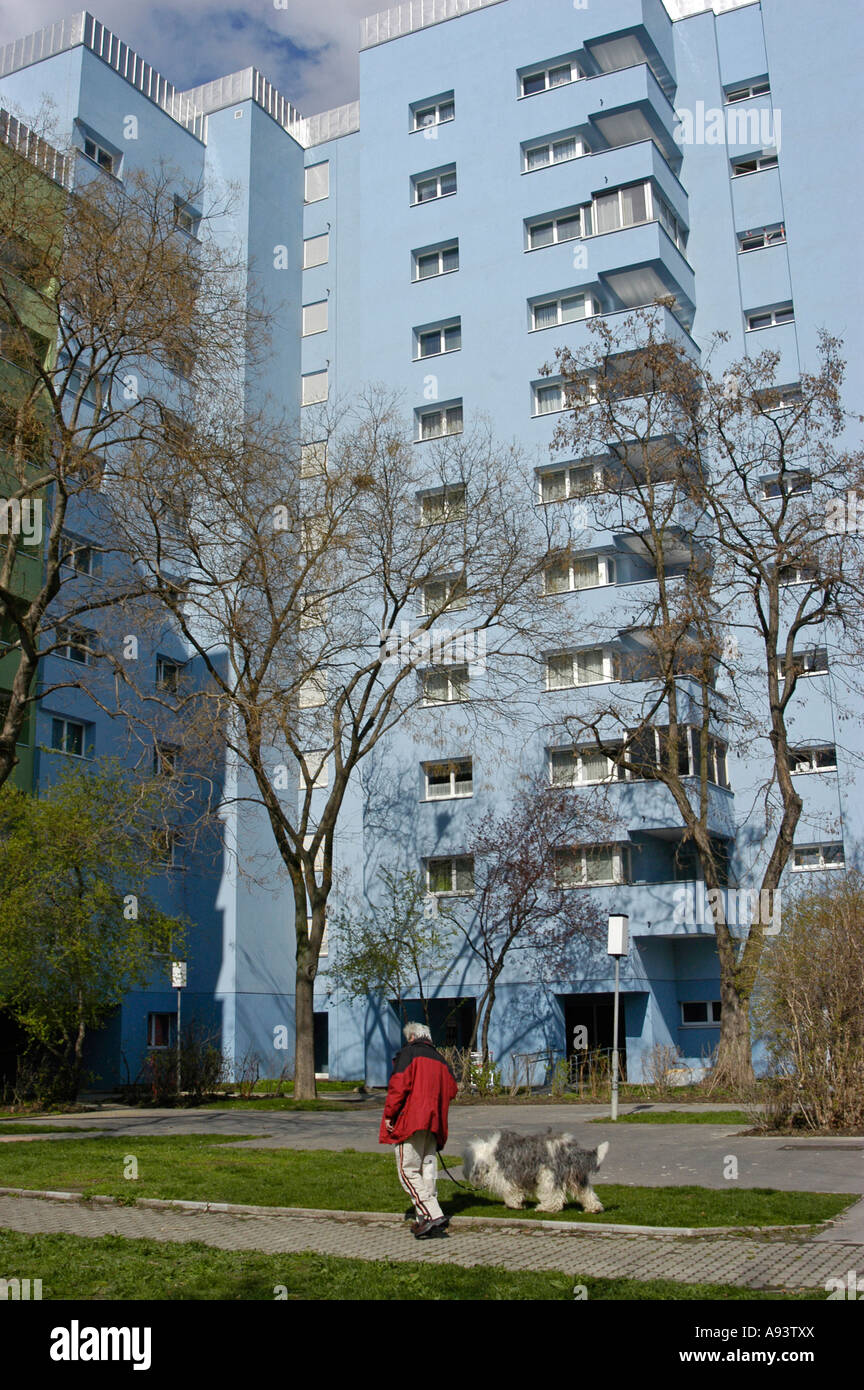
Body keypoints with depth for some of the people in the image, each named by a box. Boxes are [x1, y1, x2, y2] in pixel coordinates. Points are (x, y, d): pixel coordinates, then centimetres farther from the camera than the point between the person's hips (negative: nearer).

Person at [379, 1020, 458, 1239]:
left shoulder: (409, 1052, -2)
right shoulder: (439, 1059, 19)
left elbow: (399, 1083, -13)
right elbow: (451, 1088, 17)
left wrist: (389, 1114, -9)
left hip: (411, 1120, -7)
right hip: (434, 1122, 7)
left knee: (408, 1170, -6)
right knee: (428, 1169, 11)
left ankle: (432, 1215, -17)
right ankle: (426, 1220, 10)